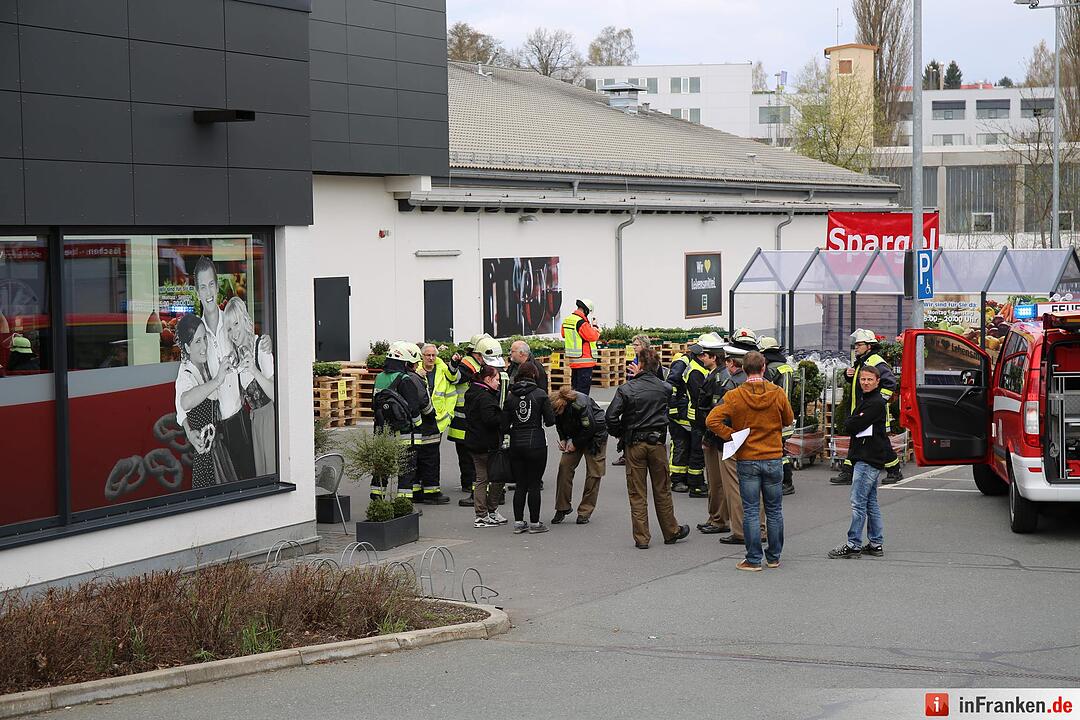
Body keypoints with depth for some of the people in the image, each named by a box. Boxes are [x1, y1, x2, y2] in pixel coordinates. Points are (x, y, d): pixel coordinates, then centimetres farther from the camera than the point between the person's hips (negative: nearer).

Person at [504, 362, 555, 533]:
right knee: (534, 484, 3)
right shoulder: (540, 394, -7)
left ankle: (518, 522, 12)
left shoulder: (510, 396, 1)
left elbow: (505, 423, 0)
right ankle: (534, 523, 7)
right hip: (536, 443, -3)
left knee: (520, 485, 11)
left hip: (516, 444, 3)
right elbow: (550, 421, -7)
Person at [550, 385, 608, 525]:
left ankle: (585, 512, 4)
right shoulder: (557, 406, -17)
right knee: (564, 466, -7)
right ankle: (563, 507, 2)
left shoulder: (580, 404, -35)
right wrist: (563, 439, -9)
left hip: (595, 433, -5)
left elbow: (590, 428, -24)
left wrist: (575, 443, -18)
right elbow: (559, 425, 5)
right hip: (574, 437, 6)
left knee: (594, 472, -5)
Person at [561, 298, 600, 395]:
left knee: (575, 386, 16)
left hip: (572, 360, 9)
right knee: (583, 390, -6)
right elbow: (592, 336, -20)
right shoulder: (581, 322, -19)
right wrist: (596, 330, -1)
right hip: (584, 361, -9)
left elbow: (564, 335, 22)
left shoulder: (566, 320, 9)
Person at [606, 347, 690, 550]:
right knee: (662, 490, 14)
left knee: (637, 493, 5)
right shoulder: (663, 388, -3)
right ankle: (671, 532, 24)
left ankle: (641, 538, 5)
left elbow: (611, 416, -15)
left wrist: (620, 434, 3)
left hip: (634, 445, -2)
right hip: (657, 443, 2)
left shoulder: (626, 389, -10)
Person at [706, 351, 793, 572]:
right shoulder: (778, 394, -6)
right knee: (774, 510, 12)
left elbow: (713, 420, -15)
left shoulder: (734, 396, -10)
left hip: (747, 460, -1)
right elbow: (788, 420, 9)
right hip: (774, 459, 1)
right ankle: (774, 557, 20)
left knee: (750, 511, 4)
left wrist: (732, 436, -6)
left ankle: (754, 560, 5)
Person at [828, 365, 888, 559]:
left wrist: (850, 423, 0)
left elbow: (854, 425, -19)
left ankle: (853, 544, -7)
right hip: (864, 457, 10)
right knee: (871, 502, 12)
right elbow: (851, 426, 18)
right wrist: (853, 423, -1)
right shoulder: (865, 401, 18)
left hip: (868, 460, -10)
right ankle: (876, 543, 17)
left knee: (858, 502, -9)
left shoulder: (876, 403, -14)